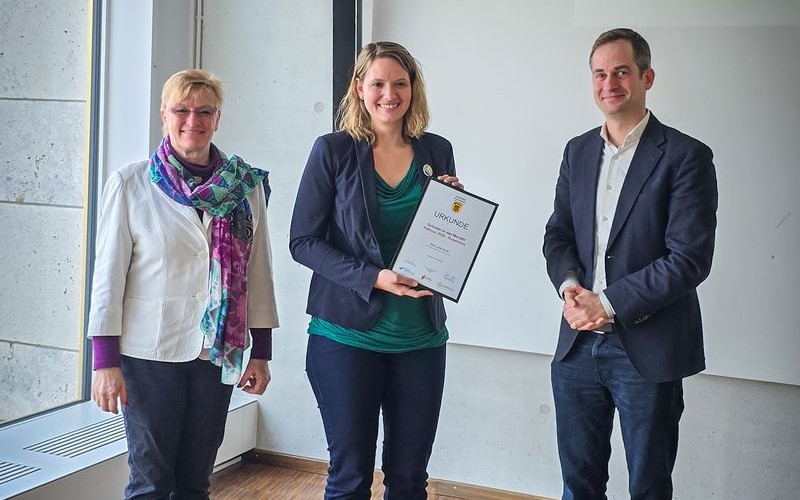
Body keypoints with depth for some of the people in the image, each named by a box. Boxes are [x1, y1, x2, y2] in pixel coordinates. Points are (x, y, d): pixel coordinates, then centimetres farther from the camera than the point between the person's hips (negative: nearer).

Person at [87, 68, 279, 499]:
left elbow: (258, 273, 6)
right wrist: (105, 361, -7)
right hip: (149, 351, -2)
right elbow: (109, 274, -4)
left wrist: (261, 353, 5)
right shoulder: (130, 183, -4)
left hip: (217, 353, 3)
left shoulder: (246, 186, 3)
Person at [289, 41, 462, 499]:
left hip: (421, 337, 3)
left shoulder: (437, 151, 6)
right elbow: (303, 241, -6)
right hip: (348, 334, -3)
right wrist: (373, 278, -18)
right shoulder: (334, 151, -4)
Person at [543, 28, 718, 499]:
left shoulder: (686, 156, -9)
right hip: (579, 344, 5)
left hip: (648, 350, -5)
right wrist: (570, 286, -9)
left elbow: (690, 258, -15)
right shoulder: (578, 151, 10)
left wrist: (608, 302, -17)